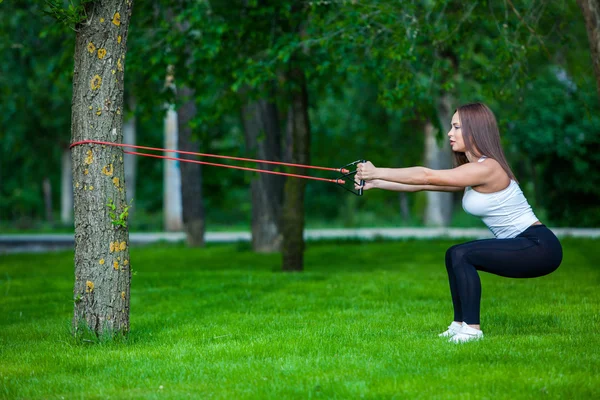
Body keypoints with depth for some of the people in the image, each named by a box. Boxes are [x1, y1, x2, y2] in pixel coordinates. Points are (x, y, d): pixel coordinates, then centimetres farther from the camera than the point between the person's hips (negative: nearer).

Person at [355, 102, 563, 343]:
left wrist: (377, 172, -16)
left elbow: (426, 176, -21)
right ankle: (460, 324, 15)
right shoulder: (472, 172, 12)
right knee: (455, 256, 13)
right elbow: (423, 184, 8)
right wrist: (374, 183, 3)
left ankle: (471, 328, -15)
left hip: (539, 247, -10)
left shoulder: (487, 168, -18)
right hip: (525, 247, 10)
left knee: (461, 255, -18)